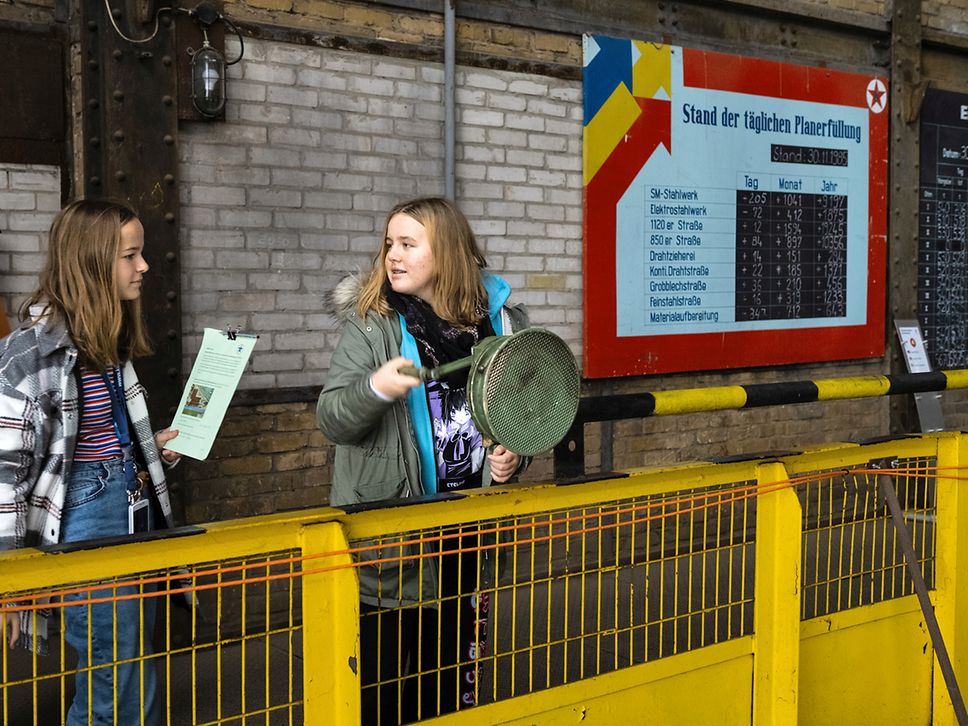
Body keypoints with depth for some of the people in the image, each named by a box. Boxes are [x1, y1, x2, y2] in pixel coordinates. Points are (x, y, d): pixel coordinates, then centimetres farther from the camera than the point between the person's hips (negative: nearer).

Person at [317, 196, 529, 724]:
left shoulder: (494, 320, 3)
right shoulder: (371, 324, -5)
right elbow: (331, 420, -11)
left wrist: (511, 455, -1)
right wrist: (375, 388, -29)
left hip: (469, 529, 3)